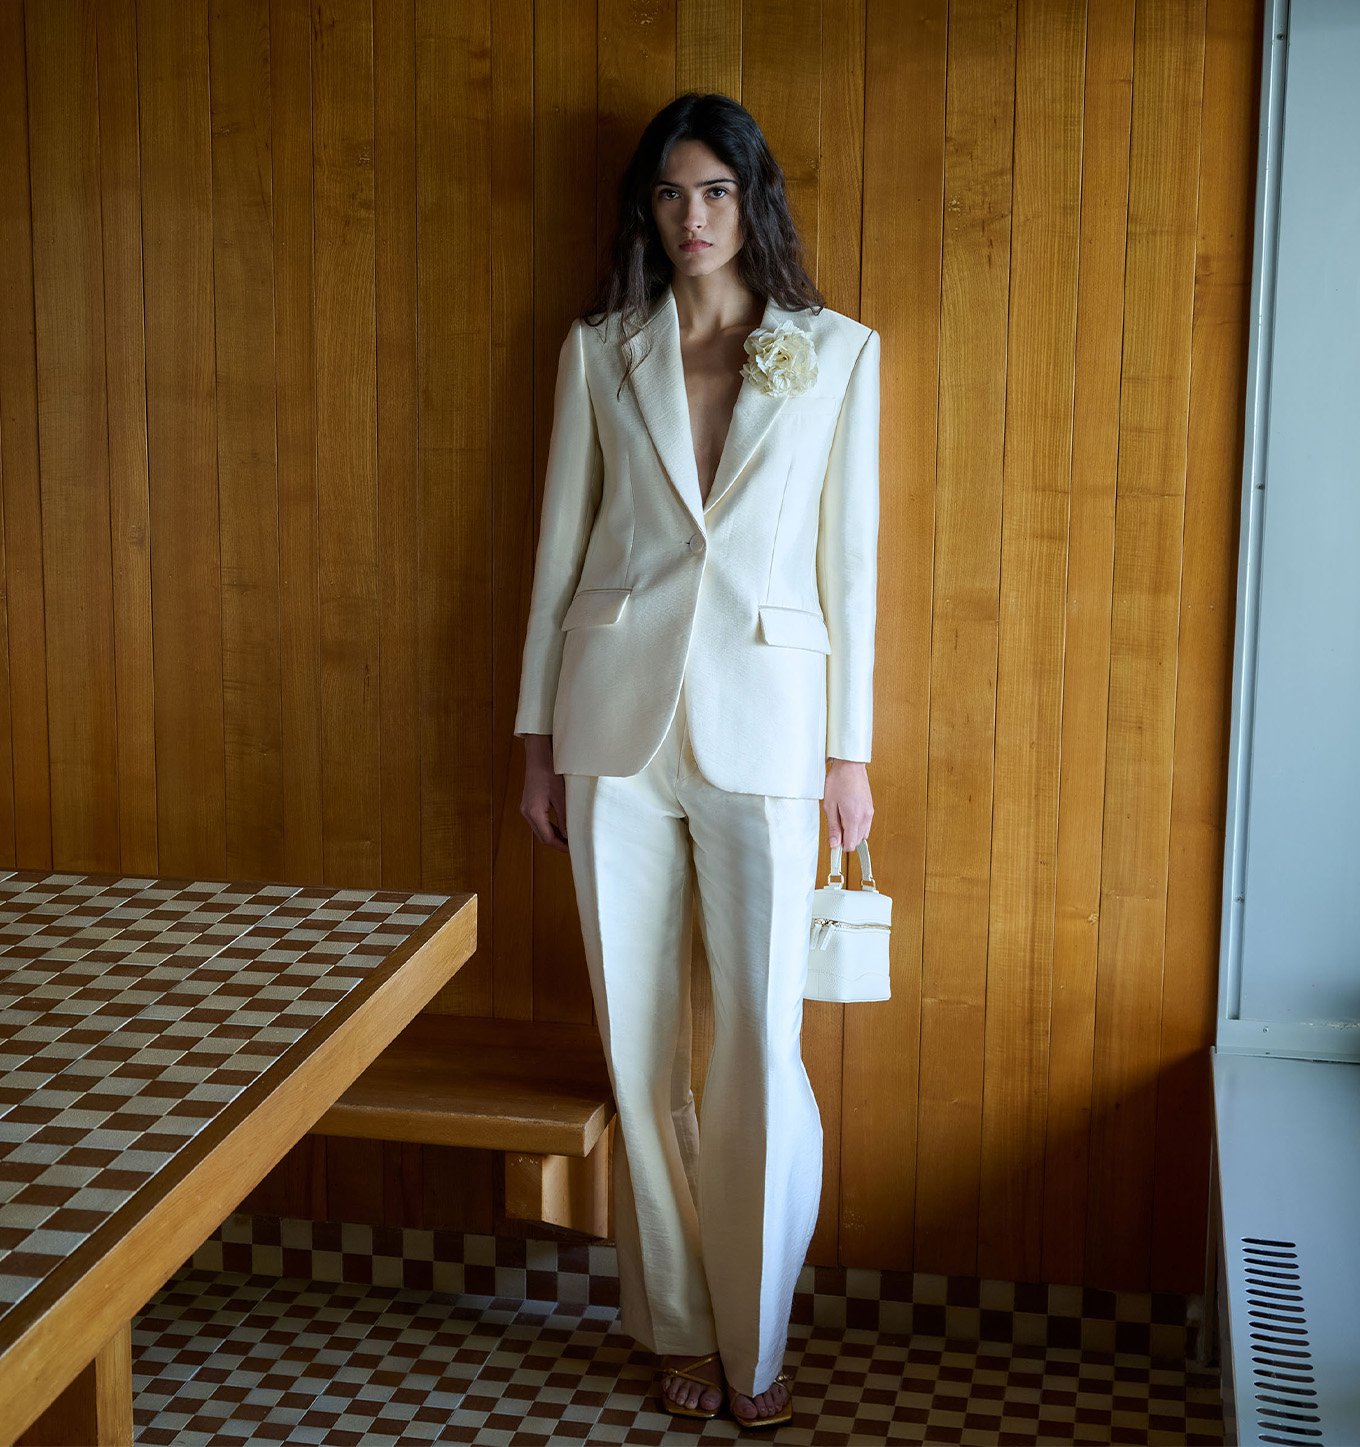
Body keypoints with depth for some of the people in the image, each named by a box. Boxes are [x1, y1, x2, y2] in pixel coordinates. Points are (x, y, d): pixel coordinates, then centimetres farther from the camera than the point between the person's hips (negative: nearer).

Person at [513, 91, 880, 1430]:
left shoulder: (837, 353, 4)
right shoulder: (598, 353, 7)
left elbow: (850, 557, 4)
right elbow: (560, 547, 9)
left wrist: (849, 750, 2)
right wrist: (538, 736, 7)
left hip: (763, 725, -1)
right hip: (618, 717, 2)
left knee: (761, 1045, -1)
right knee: (641, 1041, 7)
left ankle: (754, 1337, 19)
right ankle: (677, 1324, 24)